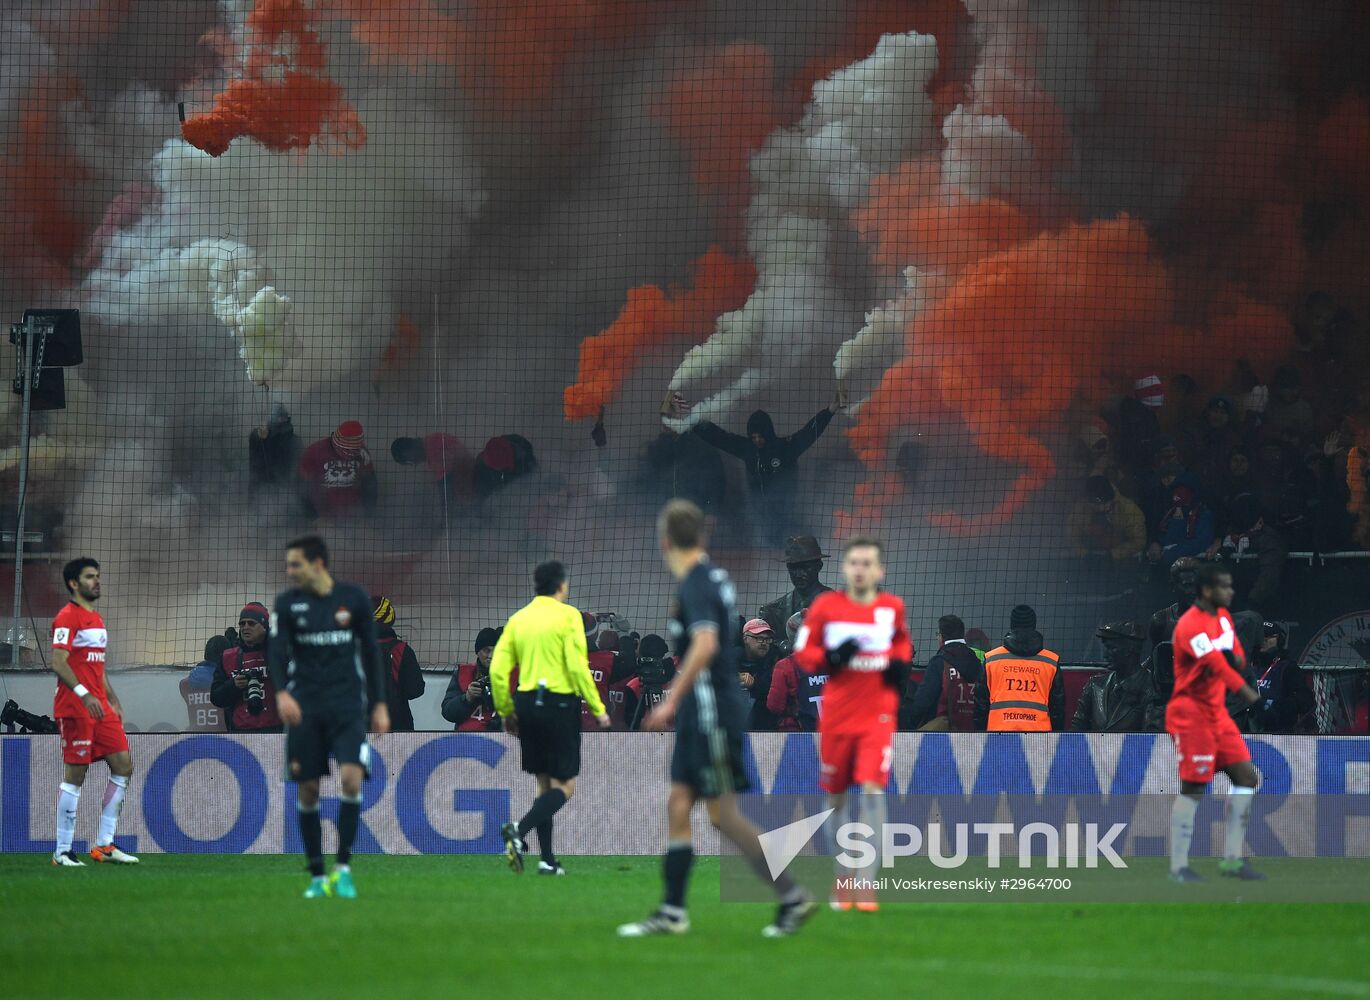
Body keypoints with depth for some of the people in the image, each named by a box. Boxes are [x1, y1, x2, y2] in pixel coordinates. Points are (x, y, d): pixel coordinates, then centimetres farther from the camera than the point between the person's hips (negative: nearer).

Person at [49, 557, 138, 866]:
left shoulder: (96, 619, 19)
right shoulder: (67, 617, -9)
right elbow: (58, 663, -18)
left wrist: (113, 701, 21)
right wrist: (84, 694, -27)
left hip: (99, 706, 9)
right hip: (74, 708, -9)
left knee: (123, 765, 4)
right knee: (75, 774, -7)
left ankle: (104, 845, 9)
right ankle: (63, 851, -1)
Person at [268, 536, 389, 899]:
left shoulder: (354, 598, 2)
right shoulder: (287, 603, 2)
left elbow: (371, 652, 10)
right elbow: (276, 651, -6)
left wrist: (379, 704, 7)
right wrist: (282, 692, -24)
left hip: (347, 705, -1)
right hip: (305, 708, 1)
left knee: (351, 779, -18)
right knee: (307, 791, 0)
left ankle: (343, 868, -7)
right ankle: (317, 876, 11)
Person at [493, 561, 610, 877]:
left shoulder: (518, 619, 9)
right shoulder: (568, 616, -6)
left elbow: (498, 670, 6)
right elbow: (578, 666, -13)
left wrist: (506, 711, 16)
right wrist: (598, 709, -6)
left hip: (526, 704, 6)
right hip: (559, 703, -6)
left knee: (545, 785, 15)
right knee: (564, 787, 0)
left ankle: (548, 860, 12)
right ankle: (519, 830, -24)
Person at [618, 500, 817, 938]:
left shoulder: (696, 585, -16)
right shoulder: (714, 577, 12)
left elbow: (705, 644, -29)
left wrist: (672, 701, -27)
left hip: (711, 714, -9)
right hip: (701, 716, 9)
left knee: (723, 814, -6)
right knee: (678, 805, 8)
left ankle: (793, 897, -3)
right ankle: (671, 912, 8)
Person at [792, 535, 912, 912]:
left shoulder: (892, 608, 3)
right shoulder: (826, 606, -3)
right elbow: (803, 652, 2)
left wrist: (901, 663, 3)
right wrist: (830, 659, -17)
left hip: (878, 714, 0)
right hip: (836, 714, 0)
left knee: (873, 790, -16)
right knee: (836, 797, 7)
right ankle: (841, 878, 25)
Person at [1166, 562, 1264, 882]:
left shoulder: (1223, 617, 10)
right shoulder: (1190, 625, -19)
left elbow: (1236, 659, 17)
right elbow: (1216, 664, -31)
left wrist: (1237, 659, -8)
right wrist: (1248, 693, -41)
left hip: (1217, 713, 9)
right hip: (1191, 716, -9)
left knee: (1246, 777, 3)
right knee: (1193, 787, -9)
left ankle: (1232, 858, 9)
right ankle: (1178, 866, -3)